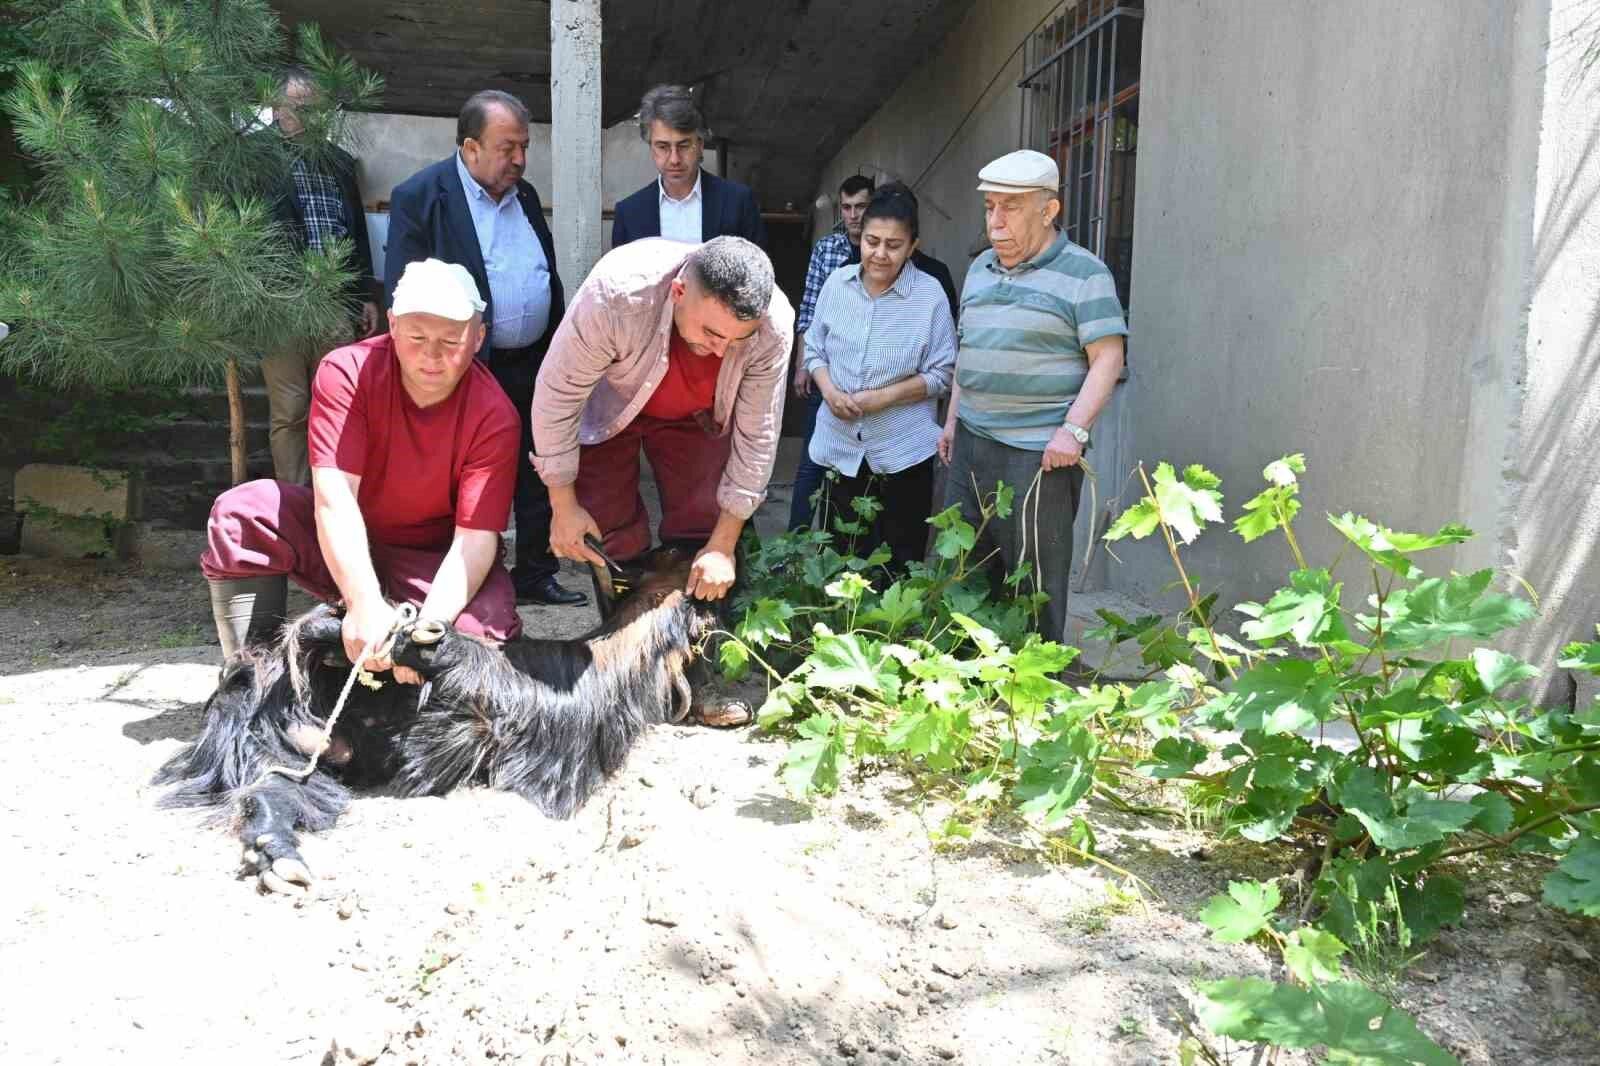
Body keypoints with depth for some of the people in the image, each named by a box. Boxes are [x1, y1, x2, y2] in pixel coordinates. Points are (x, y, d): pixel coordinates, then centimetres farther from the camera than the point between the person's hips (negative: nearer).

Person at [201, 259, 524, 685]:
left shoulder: (494, 416, -20)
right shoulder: (346, 372, -18)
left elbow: (475, 537, -24)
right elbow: (334, 497, -27)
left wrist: (429, 625, -42)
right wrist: (365, 604, -41)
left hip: (435, 561, -1)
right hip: (343, 545, 2)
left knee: (486, 630, -31)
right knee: (239, 516, -24)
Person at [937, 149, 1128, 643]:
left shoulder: (1083, 274, -6)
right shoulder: (980, 269, 15)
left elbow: (1107, 360, -10)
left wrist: (1074, 430, -19)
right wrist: (952, 419, 17)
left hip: (1039, 453, -7)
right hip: (971, 442, 7)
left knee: (1034, 581, 0)